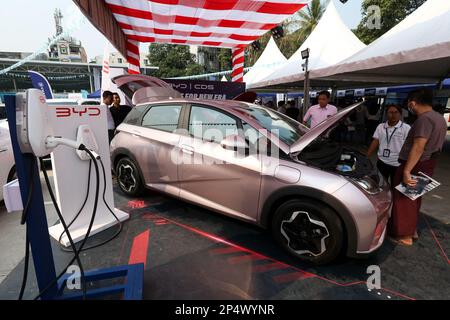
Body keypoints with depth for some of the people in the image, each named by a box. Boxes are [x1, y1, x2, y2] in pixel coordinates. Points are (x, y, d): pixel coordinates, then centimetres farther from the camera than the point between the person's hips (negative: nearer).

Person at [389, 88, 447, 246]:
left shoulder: (424, 119, -20)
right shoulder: (439, 118, 12)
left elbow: (418, 147, -28)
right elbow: (434, 145, 18)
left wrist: (407, 170, -30)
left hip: (415, 166, -10)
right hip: (427, 166, 10)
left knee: (404, 200, 2)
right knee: (414, 199, 21)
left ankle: (404, 235, 13)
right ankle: (412, 230, 34)